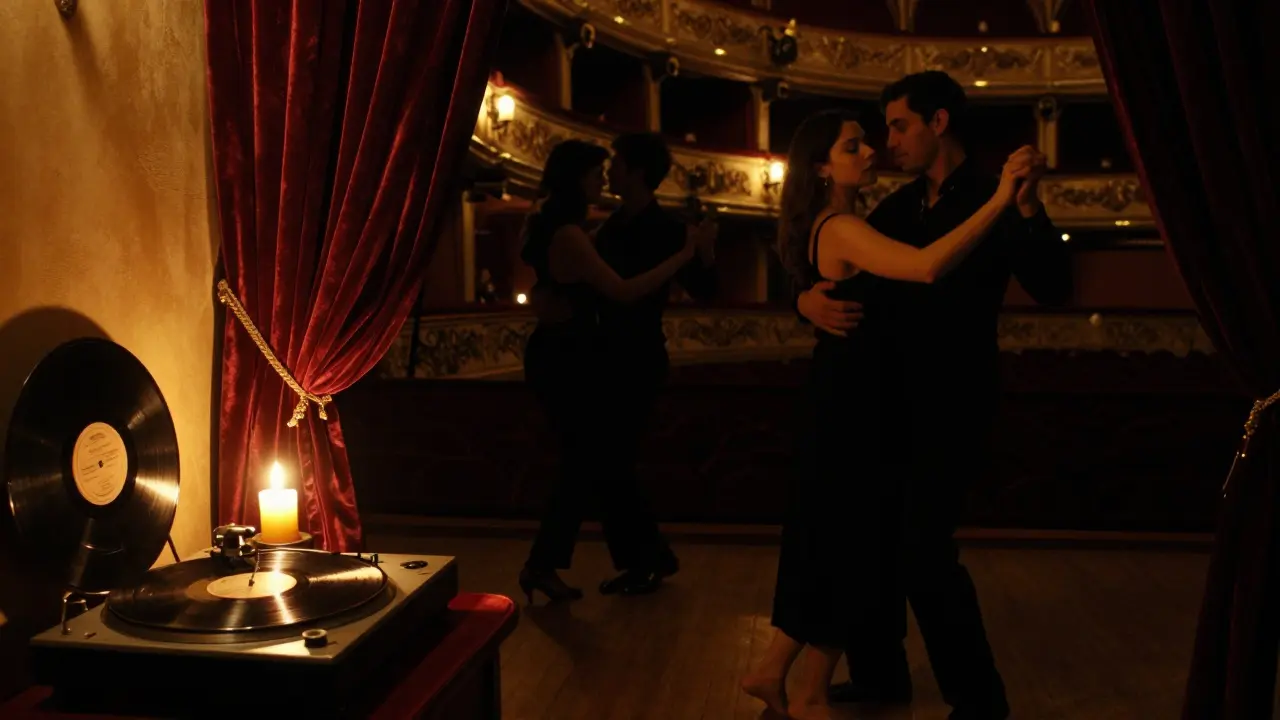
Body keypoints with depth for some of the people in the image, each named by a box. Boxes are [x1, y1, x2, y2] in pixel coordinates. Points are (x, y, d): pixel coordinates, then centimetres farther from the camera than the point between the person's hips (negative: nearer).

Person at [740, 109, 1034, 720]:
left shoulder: (830, 227, 13)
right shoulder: (841, 229, -19)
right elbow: (927, 268, -35)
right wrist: (999, 201, -35)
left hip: (846, 396, 10)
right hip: (851, 400, -10)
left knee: (833, 540, 16)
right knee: (847, 545, 1)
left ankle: (772, 671, 24)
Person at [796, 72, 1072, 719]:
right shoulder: (899, 207, 10)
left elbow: (1052, 290, -21)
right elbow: (838, 274, 12)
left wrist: (1027, 208, -36)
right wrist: (808, 300, -12)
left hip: (953, 406, -7)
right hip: (895, 400, 7)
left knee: (923, 548, -10)